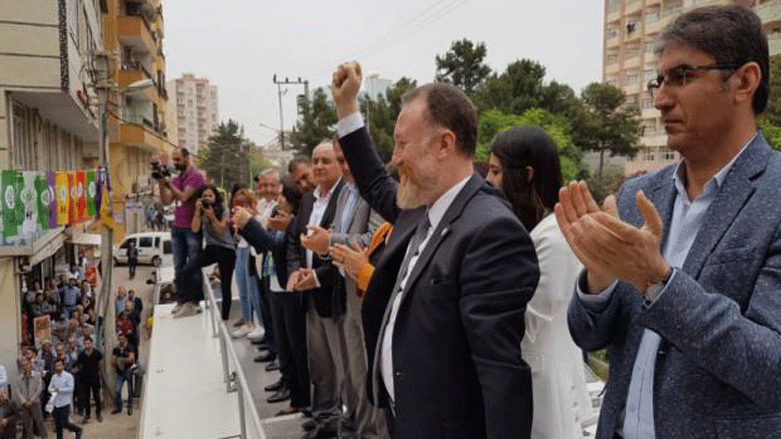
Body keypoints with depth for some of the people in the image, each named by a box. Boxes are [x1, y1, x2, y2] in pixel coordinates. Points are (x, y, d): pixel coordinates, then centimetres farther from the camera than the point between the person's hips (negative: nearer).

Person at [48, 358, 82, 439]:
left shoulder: (68, 376, -8)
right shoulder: (54, 377, 8)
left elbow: (70, 388, -15)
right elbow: (50, 388, 9)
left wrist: (60, 390, -22)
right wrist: (53, 390, -12)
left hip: (65, 404, -5)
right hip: (56, 404, 5)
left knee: (65, 424, -3)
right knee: (58, 425, 11)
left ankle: (78, 430, 22)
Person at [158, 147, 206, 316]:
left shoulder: (196, 176, -7)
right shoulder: (176, 179, 14)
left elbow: (183, 197, -16)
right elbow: (166, 200, 8)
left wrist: (168, 183, -12)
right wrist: (161, 184, -2)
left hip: (192, 227, -7)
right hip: (177, 227, 7)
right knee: (179, 266, 8)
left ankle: (195, 300, 6)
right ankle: (181, 299, 14)